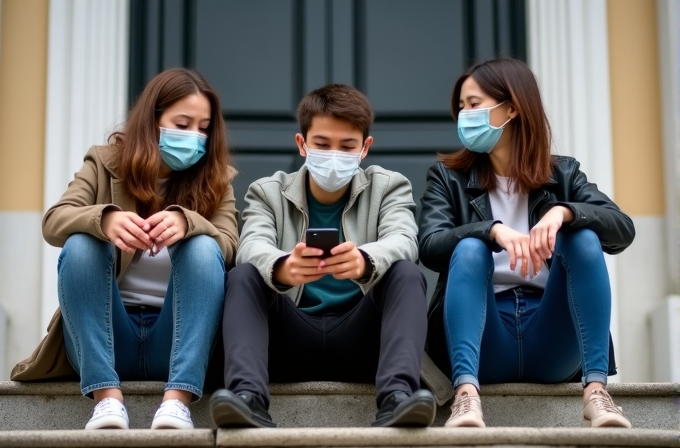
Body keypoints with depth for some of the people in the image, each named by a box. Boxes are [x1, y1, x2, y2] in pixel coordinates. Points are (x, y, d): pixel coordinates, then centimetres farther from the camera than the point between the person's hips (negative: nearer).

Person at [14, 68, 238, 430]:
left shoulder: (215, 179, 6)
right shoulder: (105, 164, 4)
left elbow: (228, 248, -12)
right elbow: (53, 222, -13)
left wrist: (186, 222, -35)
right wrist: (104, 220, -37)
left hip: (175, 339, 0)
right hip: (105, 338, 0)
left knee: (202, 247, -26)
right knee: (80, 245, -26)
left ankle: (177, 400, -38)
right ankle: (107, 397, -34)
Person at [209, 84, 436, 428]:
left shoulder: (389, 187, 10)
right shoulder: (267, 192, 9)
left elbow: (401, 241, -13)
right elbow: (253, 248, -13)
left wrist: (365, 261, -39)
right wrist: (282, 267, -39)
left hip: (361, 340, 0)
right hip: (290, 342, 0)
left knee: (406, 273, -23)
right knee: (243, 275, -22)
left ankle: (397, 396, -44)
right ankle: (248, 397, -42)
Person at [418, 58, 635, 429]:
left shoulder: (562, 173, 11)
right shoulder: (447, 176, 9)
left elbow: (622, 229, -6)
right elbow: (429, 247, -10)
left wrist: (564, 212, -27)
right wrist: (494, 230, -29)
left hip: (551, 343, 1)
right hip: (484, 345, -1)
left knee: (584, 237, -21)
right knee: (470, 248, -26)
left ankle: (595, 389, -32)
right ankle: (466, 393, -45)